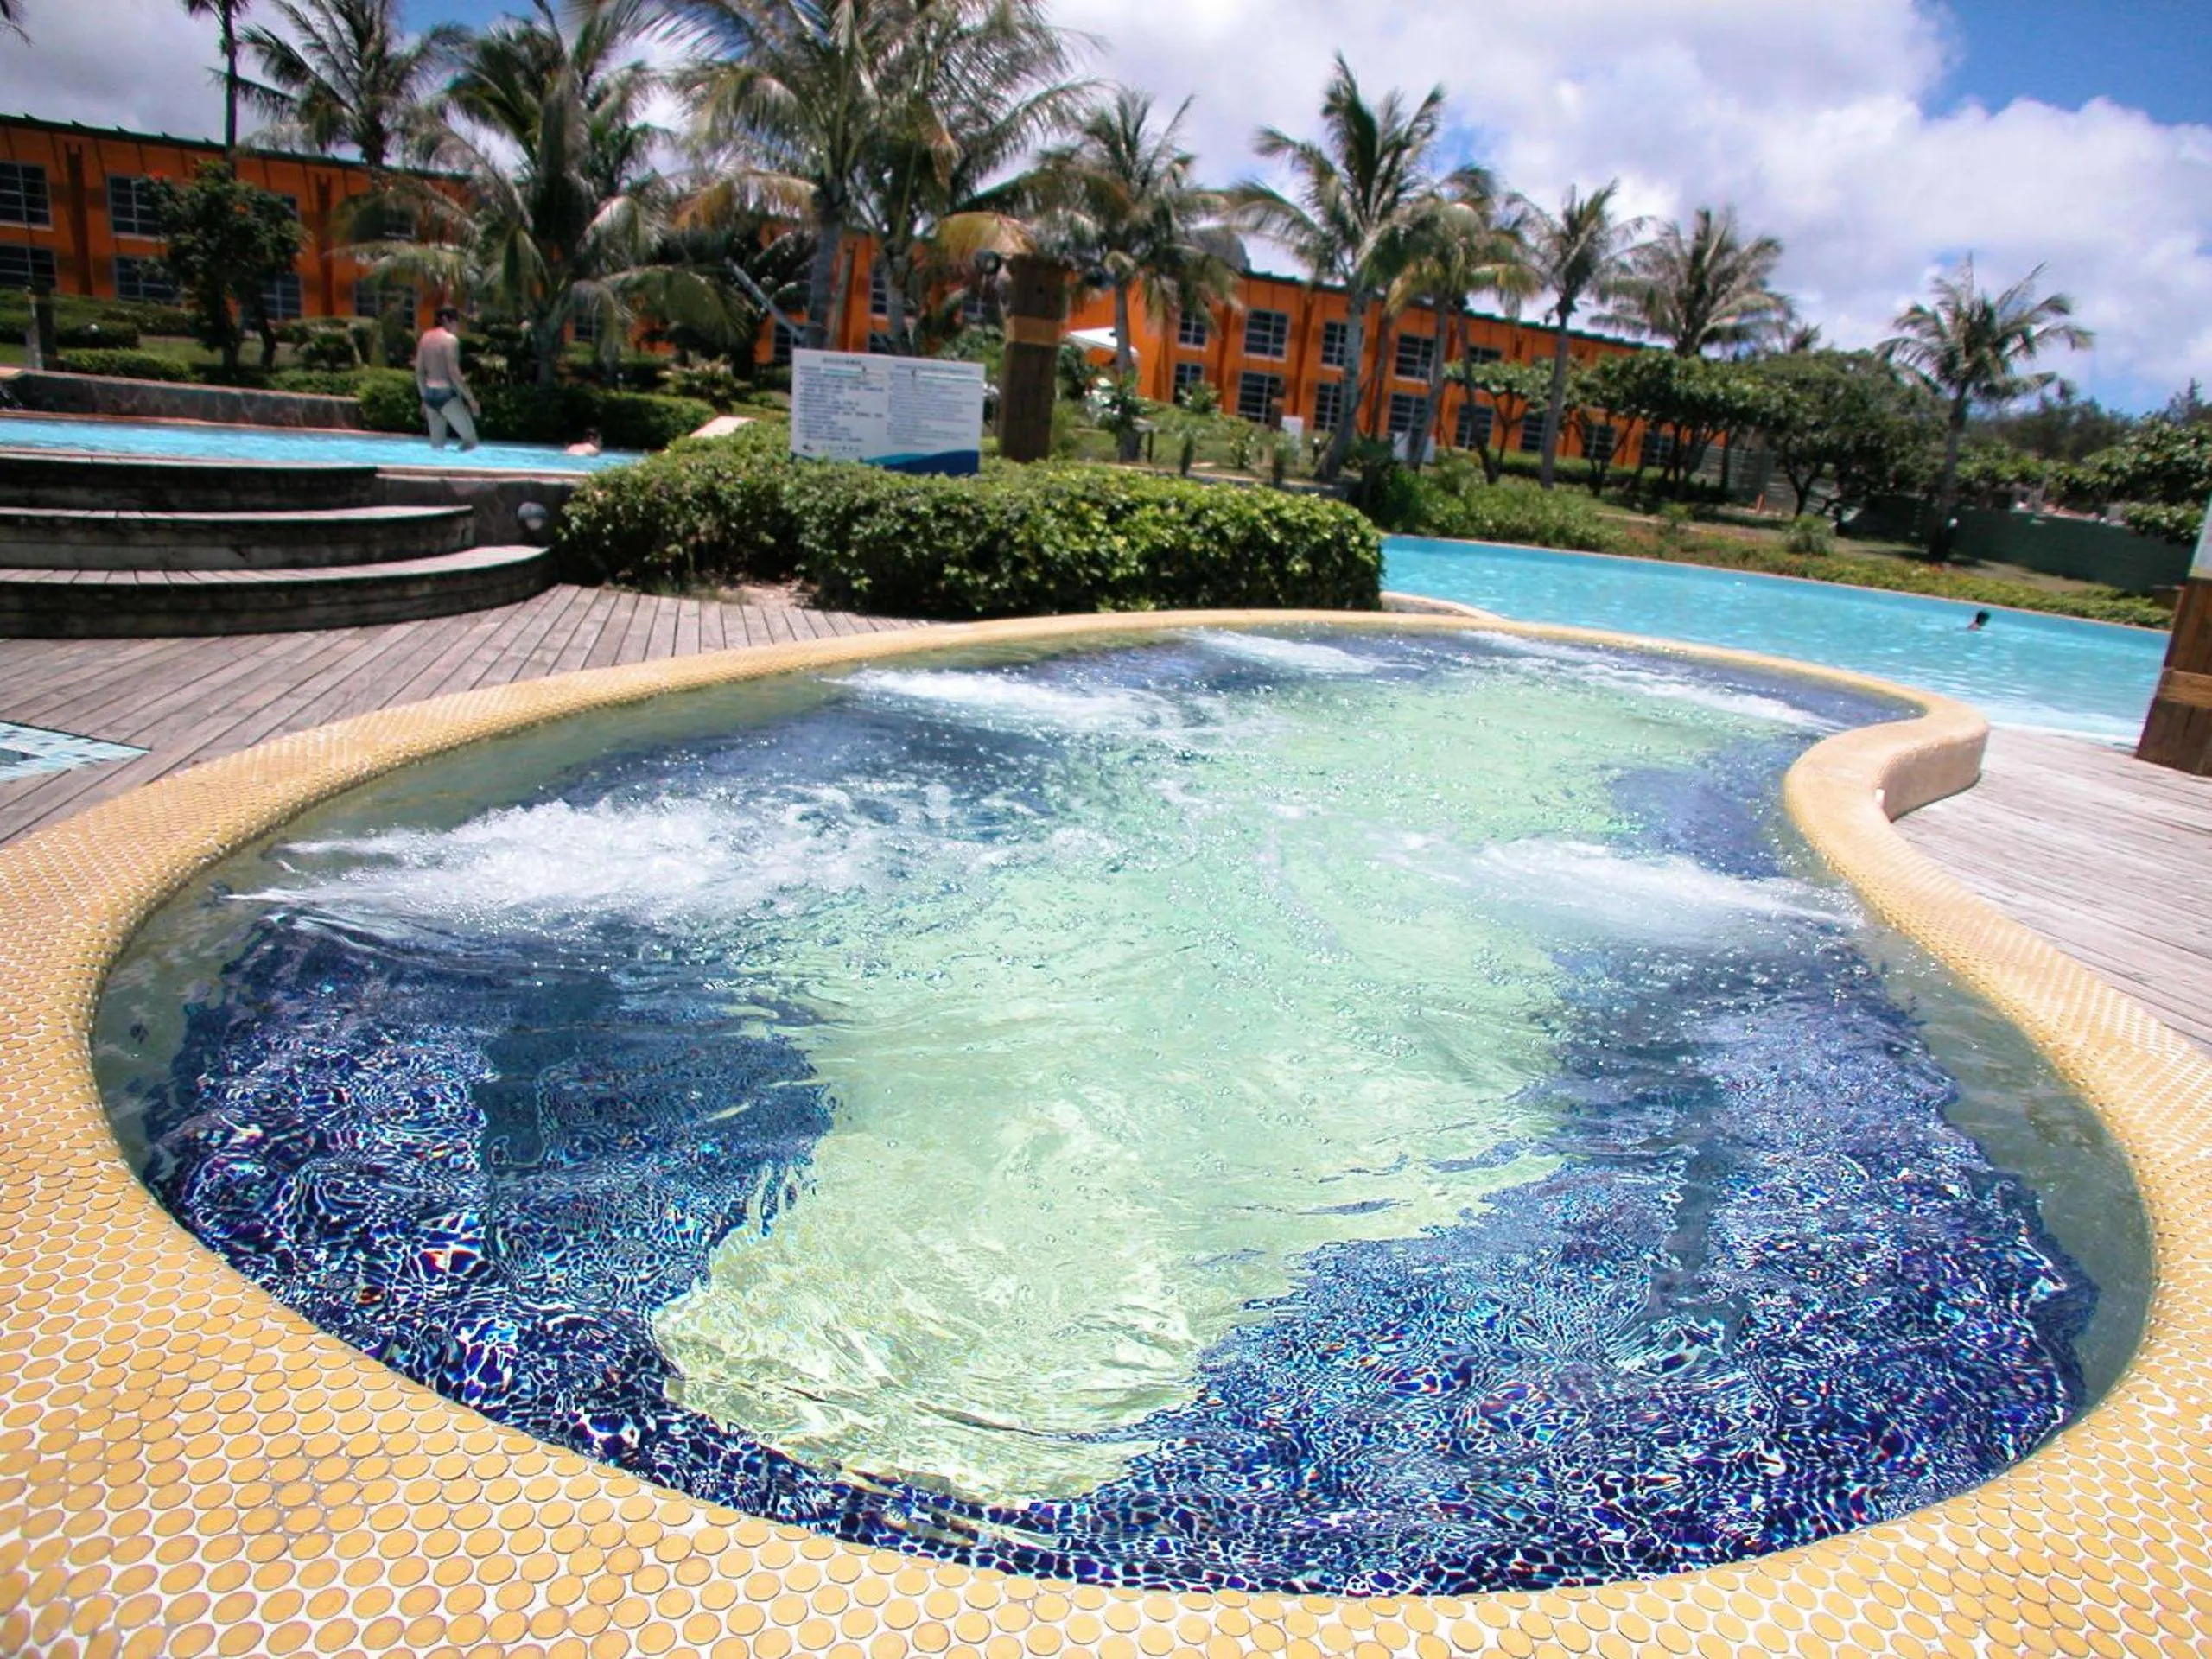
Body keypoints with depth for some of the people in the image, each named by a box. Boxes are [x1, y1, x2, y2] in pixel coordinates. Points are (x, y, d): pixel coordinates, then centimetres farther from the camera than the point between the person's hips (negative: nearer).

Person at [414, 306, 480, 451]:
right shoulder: (450, 339, -10)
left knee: (436, 445, 11)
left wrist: (425, 398, 21)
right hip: (446, 394, -8)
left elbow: (419, 371, 14)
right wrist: (471, 398, -13)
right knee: (470, 439, 2)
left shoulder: (425, 337, 12)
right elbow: (454, 373, -17)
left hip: (429, 394, 8)